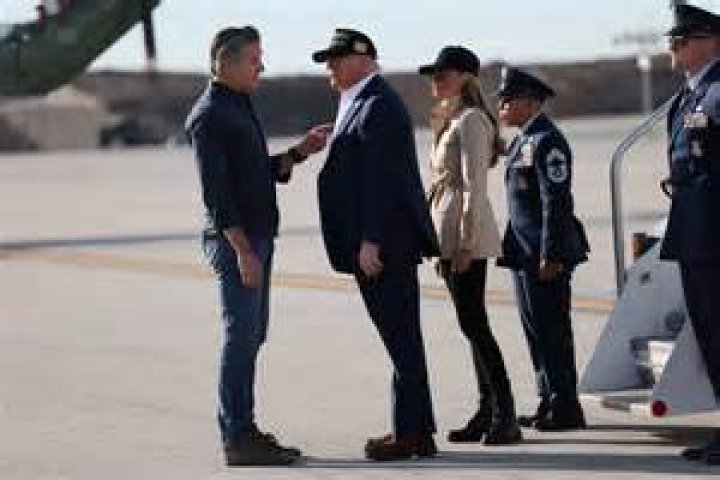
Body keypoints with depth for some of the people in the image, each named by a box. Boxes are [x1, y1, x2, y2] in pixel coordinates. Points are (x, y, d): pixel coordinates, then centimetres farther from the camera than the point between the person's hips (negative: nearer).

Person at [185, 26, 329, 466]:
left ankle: (244, 430, 15)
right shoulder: (209, 116, -12)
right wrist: (243, 250, -23)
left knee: (251, 335, 11)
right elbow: (215, 191, -19)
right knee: (241, 335, -9)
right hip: (235, 240, -9)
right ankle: (237, 439, -7)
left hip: (256, 238, 9)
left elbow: (266, 173, 21)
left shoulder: (241, 108, 18)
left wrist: (300, 152, 5)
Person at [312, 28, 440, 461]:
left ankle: (411, 434, -2)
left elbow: (380, 178, -20)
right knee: (402, 338, 13)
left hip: (384, 243, -10)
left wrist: (370, 243, -22)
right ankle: (415, 429, 19)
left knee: (402, 338, -6)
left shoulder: (377, 105, -14)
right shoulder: (365, 102, 17)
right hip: (384, 242, 10)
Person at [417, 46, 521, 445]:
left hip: (467, 235, -10)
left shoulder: (470, 120, -11)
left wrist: (465, 244, -20)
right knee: (472, 323, 10)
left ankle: (504, 416, -9)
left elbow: (474, 186, -17)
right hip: (450, 235, 10)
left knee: (473, 322, -10)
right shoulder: (450, 121, 19)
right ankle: (488, 411, 14)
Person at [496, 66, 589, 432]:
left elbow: (556, 202, -19)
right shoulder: (521, 142, 17)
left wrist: (551, 256, -21)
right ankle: (549, 402, 19)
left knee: (551, 331, -5)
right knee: (536, 331, 13)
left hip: (545, 255, -10)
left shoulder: (547, 142, -14)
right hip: (524, 253, 10)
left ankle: (565, 408, 0)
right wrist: (511, 249, 19)